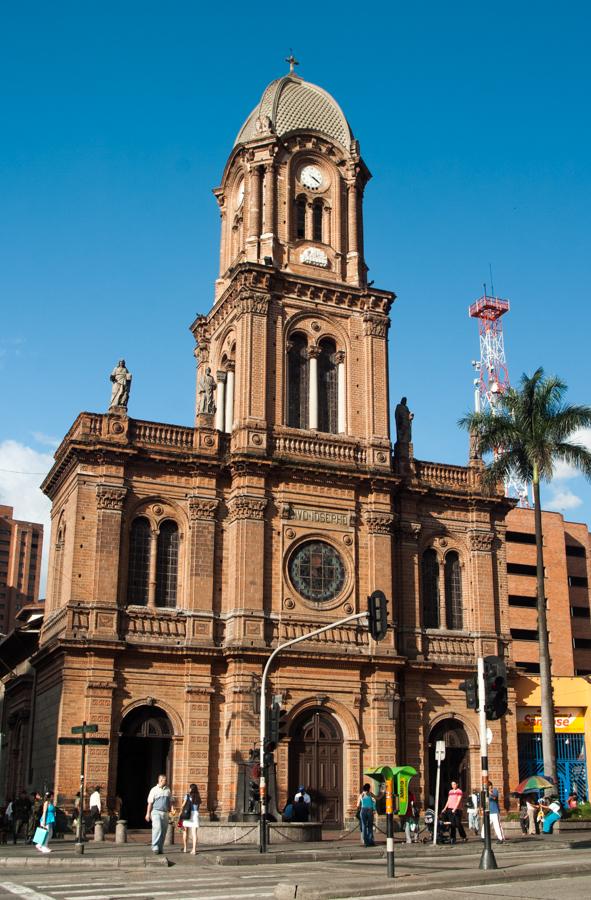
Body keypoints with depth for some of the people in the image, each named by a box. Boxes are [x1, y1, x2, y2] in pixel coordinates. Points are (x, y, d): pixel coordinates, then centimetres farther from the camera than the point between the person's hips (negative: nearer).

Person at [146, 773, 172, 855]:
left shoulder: (168, 790, 13)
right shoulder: (154, 790, 0)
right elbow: (150, 803, -1)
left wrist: (171, 809, 7)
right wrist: (148, 813, -4)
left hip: (165, 813, 5)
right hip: (156, 812, -4)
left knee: (163, 831, 3)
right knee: (157, 828, -18)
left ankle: (160, 848, 10)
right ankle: (155, 847, -15)